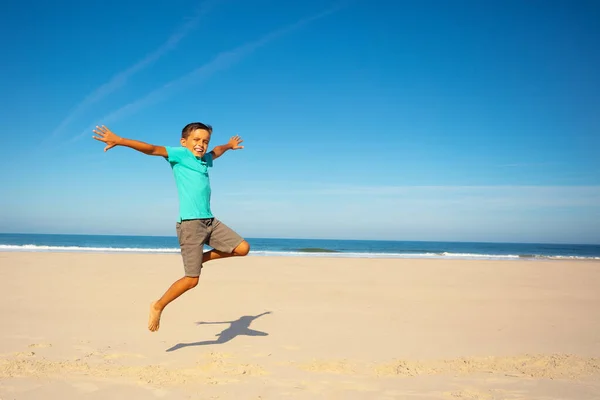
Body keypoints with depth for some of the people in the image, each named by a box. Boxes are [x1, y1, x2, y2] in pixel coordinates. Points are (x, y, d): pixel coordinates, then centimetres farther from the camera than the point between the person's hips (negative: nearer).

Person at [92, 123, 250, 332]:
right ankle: (158, 307, 15)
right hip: (190, 223, -8)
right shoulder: (179, 154, -3)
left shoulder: (205, 159, 18)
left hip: (210, 221, 8)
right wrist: (119, 140, -25)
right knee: (192, 279, -6)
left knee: (242, 248, 2)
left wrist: (229, 145, 60)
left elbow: (217, 151, 41)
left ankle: (200, 258, 17)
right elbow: (152, 149, -15)